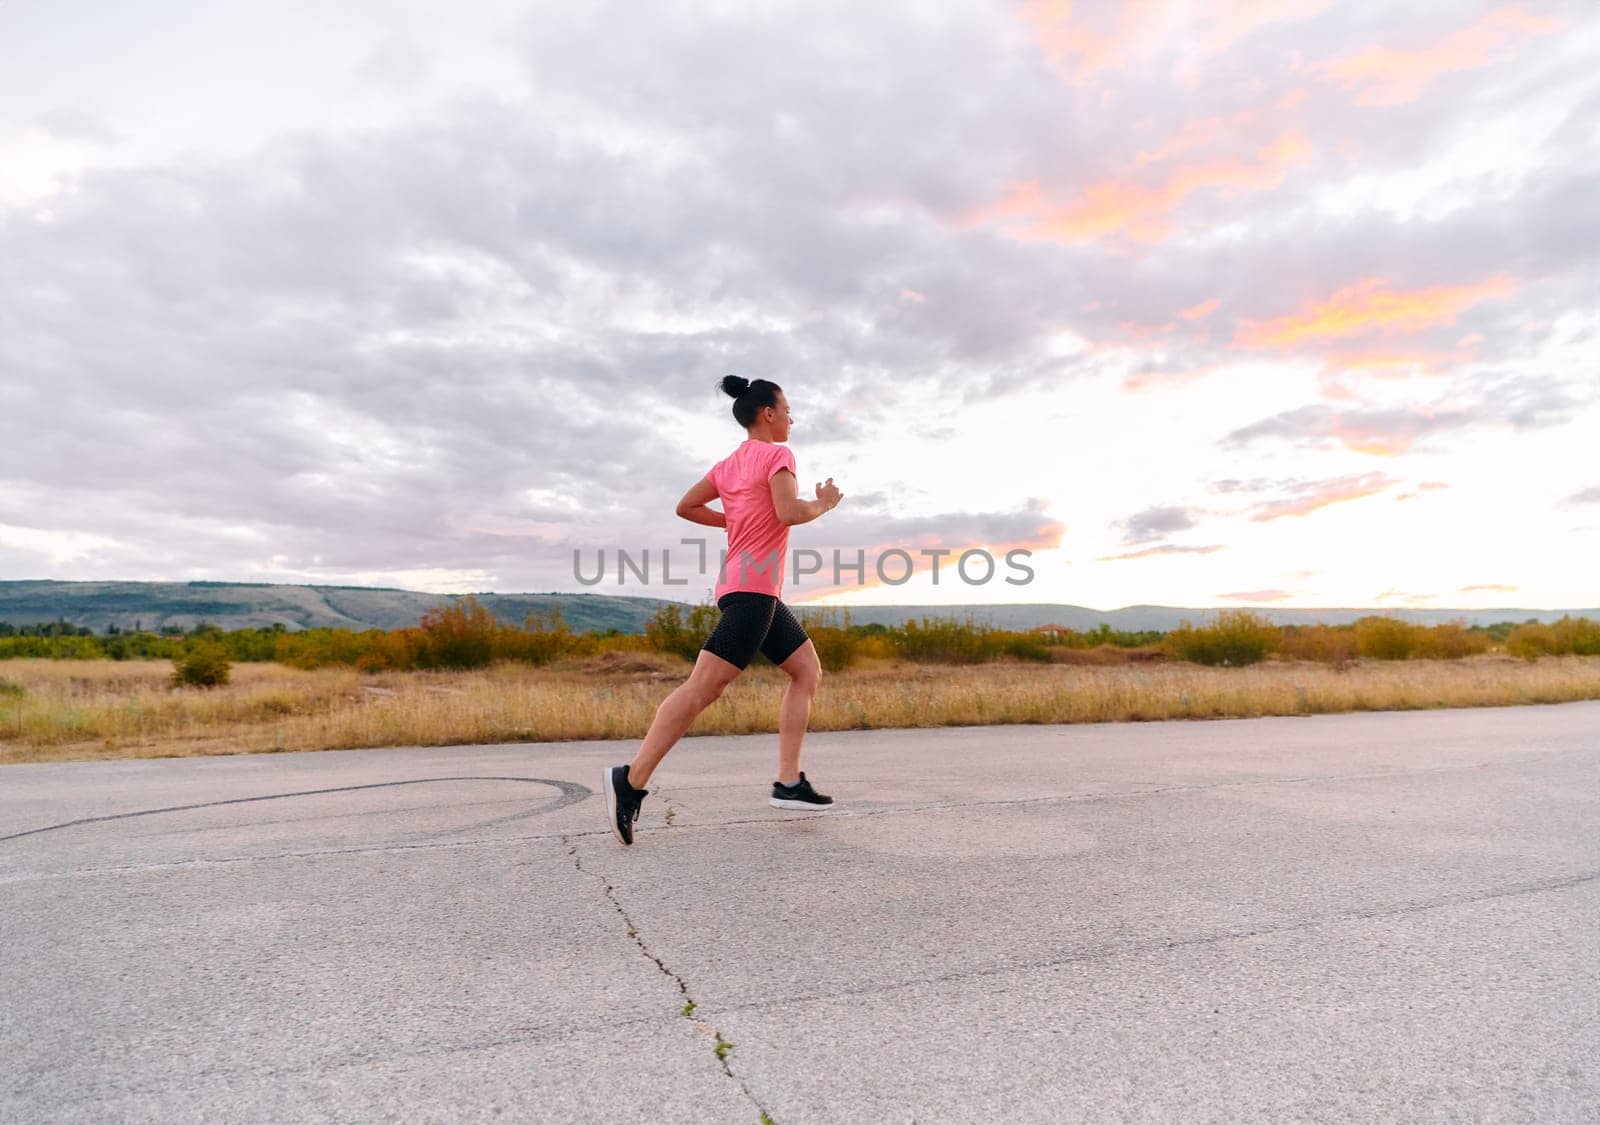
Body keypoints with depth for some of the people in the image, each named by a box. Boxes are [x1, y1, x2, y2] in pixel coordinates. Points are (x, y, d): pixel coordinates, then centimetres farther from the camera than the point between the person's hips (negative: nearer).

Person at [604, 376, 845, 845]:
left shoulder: (729, 464, 19)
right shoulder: (776, 454, -5)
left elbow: (686, 506, 22)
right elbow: (788, 513, -19)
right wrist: (824, 504, 0)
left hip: (758, 594, 10)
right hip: (753, 585, -10)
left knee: (808, 670, 11)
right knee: (704, 687, -13)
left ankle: (789, 782, 8)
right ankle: (631, 780, -12)